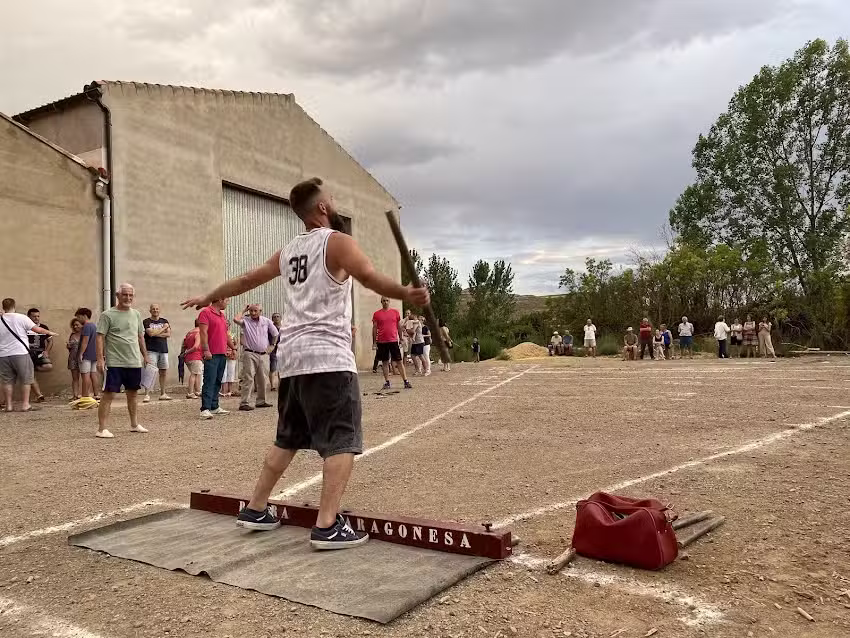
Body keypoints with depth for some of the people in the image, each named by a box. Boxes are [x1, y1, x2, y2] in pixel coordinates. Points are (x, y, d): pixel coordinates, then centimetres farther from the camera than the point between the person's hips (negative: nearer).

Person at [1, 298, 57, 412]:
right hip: (20, 353, -4)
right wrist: (50, 333, 12)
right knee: (25, 380, 5)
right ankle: (25, 405, 4)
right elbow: (37, 329, -3)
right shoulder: (21, 318, -6)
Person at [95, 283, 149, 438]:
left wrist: (145, 355, 17)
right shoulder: (108, 315, -6)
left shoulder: (136, 314, 11)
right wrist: (100, 359, -17)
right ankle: (101, 429, -2)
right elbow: (100, 337, -10)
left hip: (134, 362, 6)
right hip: (114, 363, -6)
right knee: (109, 394, -6)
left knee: (133, 393, 16)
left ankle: (134, 424, 29)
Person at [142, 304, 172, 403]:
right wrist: (163, 328, -2)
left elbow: (168, 334, 3)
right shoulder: (146, 322, 4)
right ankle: (147, 395, -14)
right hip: (151, 350, -4)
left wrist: (156, 333, -7)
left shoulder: (164, 321, 15)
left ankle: (163, 394, 15)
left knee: (163, 372, 7)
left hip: (163, 350, 4)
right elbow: (150, 333, -13)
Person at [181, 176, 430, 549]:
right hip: (328, 357, -8)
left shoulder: (288, 252, 19)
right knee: (342, 441, -5)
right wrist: (406, 294, -38)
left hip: (292, 358, 8)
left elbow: (246, 280, 29)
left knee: (287, 439, 19)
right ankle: (327, 526, -10)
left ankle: (255, 510, 27)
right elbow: (369, 276, -23)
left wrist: (208, 297, 45)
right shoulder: (337, 242, -3)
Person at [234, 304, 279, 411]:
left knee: (262, 379, 12)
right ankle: (244, 403, -11)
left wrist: (271, 346, 12)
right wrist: (244, 311, -10)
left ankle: (261, 401, 23)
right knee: (248, 379, -10)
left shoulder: (266, 321, 7)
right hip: (249, 354, -5)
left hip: (262, 354, 5)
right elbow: (236, 319, -24)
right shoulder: (245, 320, -3)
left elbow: (275, 334, 18)